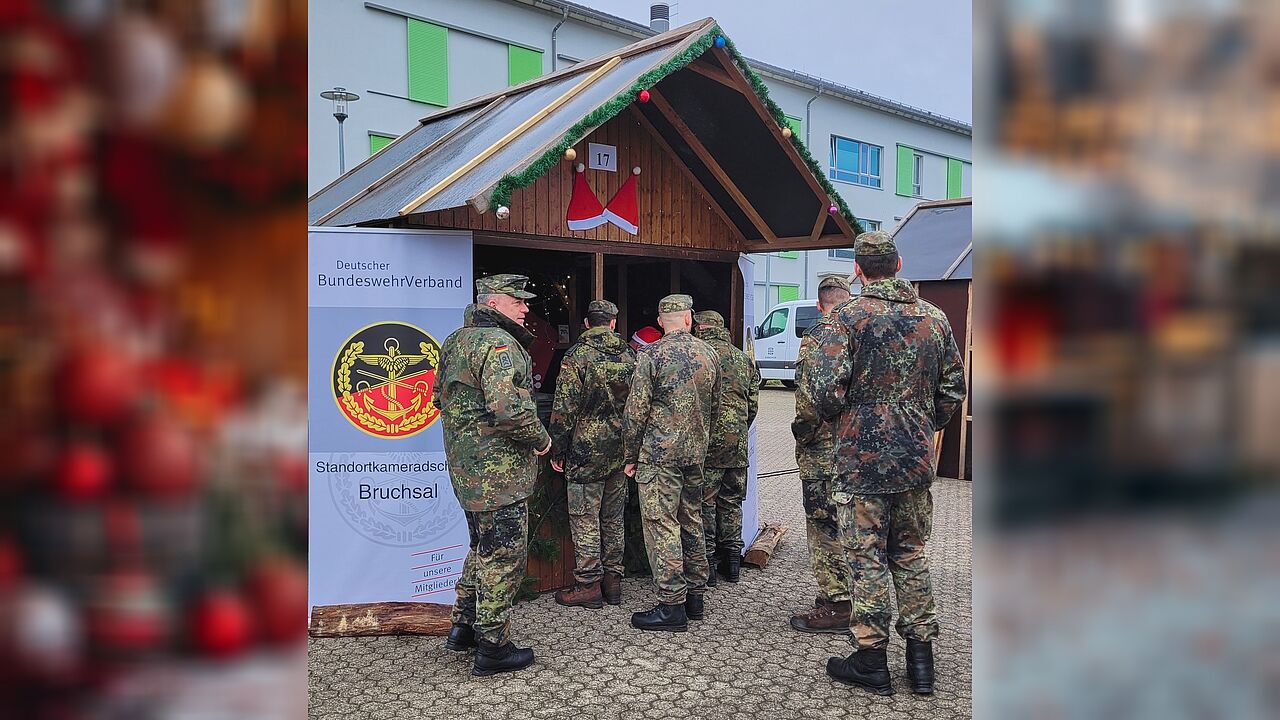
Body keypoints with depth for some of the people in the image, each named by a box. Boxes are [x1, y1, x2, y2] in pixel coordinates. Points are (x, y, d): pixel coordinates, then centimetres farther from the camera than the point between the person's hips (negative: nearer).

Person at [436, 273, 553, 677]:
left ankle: (463, 628, 33)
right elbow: (509, 408, -29)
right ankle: (492, 647, 10)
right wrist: (541, 439, -14)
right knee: (504, 556, 1)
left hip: (468, 467, 10)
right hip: (499, 469, -10)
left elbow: (442, 397, 23)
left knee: (483, 549, 23)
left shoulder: (456, 341, 14)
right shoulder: (498, 343, -18)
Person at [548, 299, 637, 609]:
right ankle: (612, 581, 21)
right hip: (621, 450, 6)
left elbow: (564, 407, -12)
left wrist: (557, 449, -5)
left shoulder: (578, 354, -10)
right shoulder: (629, 356, 6)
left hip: (587, 448, -6)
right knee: (613, 518, 14)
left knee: (584, 519, 2)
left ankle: (588, 585, 6)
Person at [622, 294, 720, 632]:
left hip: (659, 453, -6)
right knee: (692, 523, 15)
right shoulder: (709, 354, 7)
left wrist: (631, 456, -2)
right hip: (696, 452, 7)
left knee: (662, 526, -2)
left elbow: (636, 411, -11)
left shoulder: (651, 355, -10)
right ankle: (695, 596, 24)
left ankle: (671, 605, 0)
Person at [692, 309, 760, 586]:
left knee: (704, 503, 2)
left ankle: (706, 563, 6)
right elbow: (753, 405, 14)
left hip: (705, 441, -5)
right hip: (737, 443, 5)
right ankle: (732, 561, 20)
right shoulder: (745, 360, 11)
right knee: (731, 501, 14)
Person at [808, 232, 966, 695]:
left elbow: (827, 389, -18)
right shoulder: (934, 318, 6)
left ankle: (871, 660, 12)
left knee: (868, 559, 4)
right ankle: (920, 655, 23)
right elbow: (953, 389, 10)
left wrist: (833, 416, 4)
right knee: (911, 554, 16)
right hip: (916, 461, 5)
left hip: (861, 460, -5)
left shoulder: (845, 319, -11)